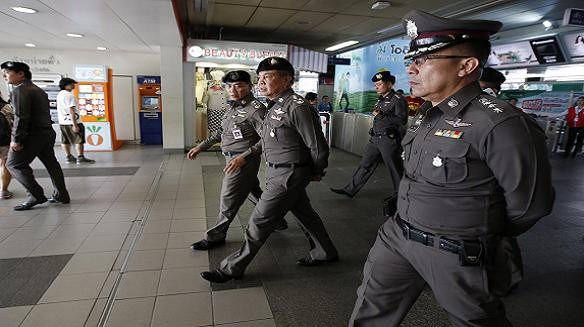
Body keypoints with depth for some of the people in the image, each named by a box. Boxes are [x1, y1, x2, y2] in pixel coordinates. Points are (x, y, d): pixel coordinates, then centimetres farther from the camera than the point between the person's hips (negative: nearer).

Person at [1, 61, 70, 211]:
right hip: (47, 132, 9)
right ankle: (61, 195, 18)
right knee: (51, 163, 13)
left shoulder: (20, 90, -11)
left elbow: (21, 117, -19)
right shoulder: (37, 89, 17)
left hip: (34, 134, -9)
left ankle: (36, 196, -4)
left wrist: (16, 139, -16)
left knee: (14, 164, -1)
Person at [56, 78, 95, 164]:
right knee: (79, 140, -1)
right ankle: (80, 158, -1)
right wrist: (74, 125, -22)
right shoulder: (69, 95, -16)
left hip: (62, 122, 9)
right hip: (71, 122, -9)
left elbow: (61, 109, 18)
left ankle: (69, 157, 19)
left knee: (65, 141, 12)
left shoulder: (59, 94, 13)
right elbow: (71, 111, -21)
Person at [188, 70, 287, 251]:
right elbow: (221, 131, 20)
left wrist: (243, 157, -29)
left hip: (244, 161, -9)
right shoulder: (232, 106, 8)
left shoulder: (255, 109, -18)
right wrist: (201, 146, 18)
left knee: (228, 200, 3)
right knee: (255, 193, 20)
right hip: (232, 158, 9)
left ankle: (215, 236, 21)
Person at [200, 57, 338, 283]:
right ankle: (324, 253, 39)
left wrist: (317, 172, -3)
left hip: (288, 175, -9)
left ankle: (232, 268, 15)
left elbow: (318, 146, -17)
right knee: (304, 213, 21)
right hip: (277, 171, 9)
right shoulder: (275, 105, 7)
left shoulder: (295, 106, -20)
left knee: (260, 220, 0)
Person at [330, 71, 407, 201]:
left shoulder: (398, 100, -11)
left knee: (394, 169, 5)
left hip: (389, 140, -8)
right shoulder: (381, 100, 15)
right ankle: (350, 189, 13)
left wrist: (381, 116, -21)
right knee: (365, 165, 9)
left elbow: (402, 120, -21)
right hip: (375, 138, 8)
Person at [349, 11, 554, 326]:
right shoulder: (426, 113, 3)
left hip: (454, 252, -7)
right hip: (397, 234, 7)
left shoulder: (500, 123, -22)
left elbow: (530, 203, -13)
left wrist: (481, 234, 3)